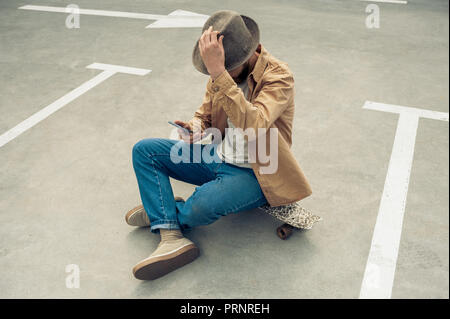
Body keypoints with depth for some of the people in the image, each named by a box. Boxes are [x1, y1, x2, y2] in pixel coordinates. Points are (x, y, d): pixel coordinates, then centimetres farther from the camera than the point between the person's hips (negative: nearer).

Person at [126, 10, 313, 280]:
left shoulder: (279, 76, -20)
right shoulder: (223, 70, -1)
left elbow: (252, 126, -37)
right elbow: (205, 112, 13)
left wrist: (219, 73, -42)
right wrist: (195, 126, -12)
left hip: (255, 174, -7)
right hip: (219, 158, 7)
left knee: (203, 204, -35)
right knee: (144, 151, -4)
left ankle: (161, 212, 4)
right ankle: (172, 237, -20)